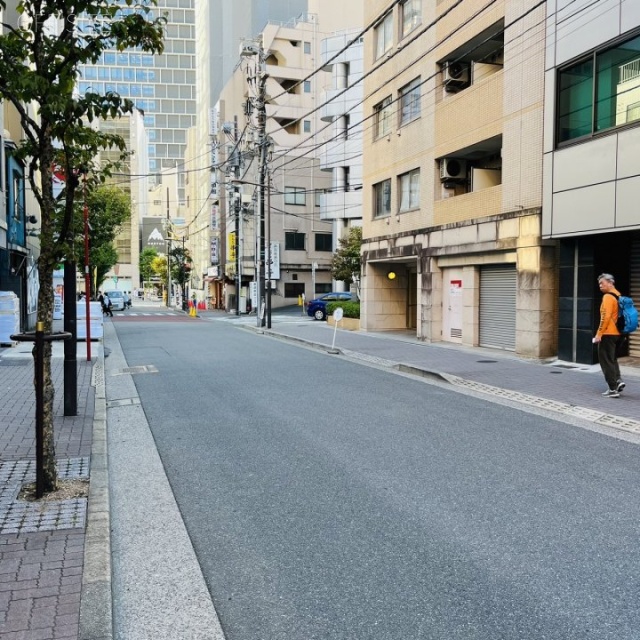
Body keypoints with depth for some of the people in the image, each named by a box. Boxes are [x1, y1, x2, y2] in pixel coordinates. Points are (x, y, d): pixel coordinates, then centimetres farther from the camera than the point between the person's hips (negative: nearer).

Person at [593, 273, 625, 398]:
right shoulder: (618, 296, 14)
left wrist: (599, 333, -19)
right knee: (612, 359, 22)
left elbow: (606, 317, -22)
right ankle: (618, 380, 8)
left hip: (608, 334, -9)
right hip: (619, 334, 9)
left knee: (606, 361, -1)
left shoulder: (608, 297, -14)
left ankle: (613, 389, 0)